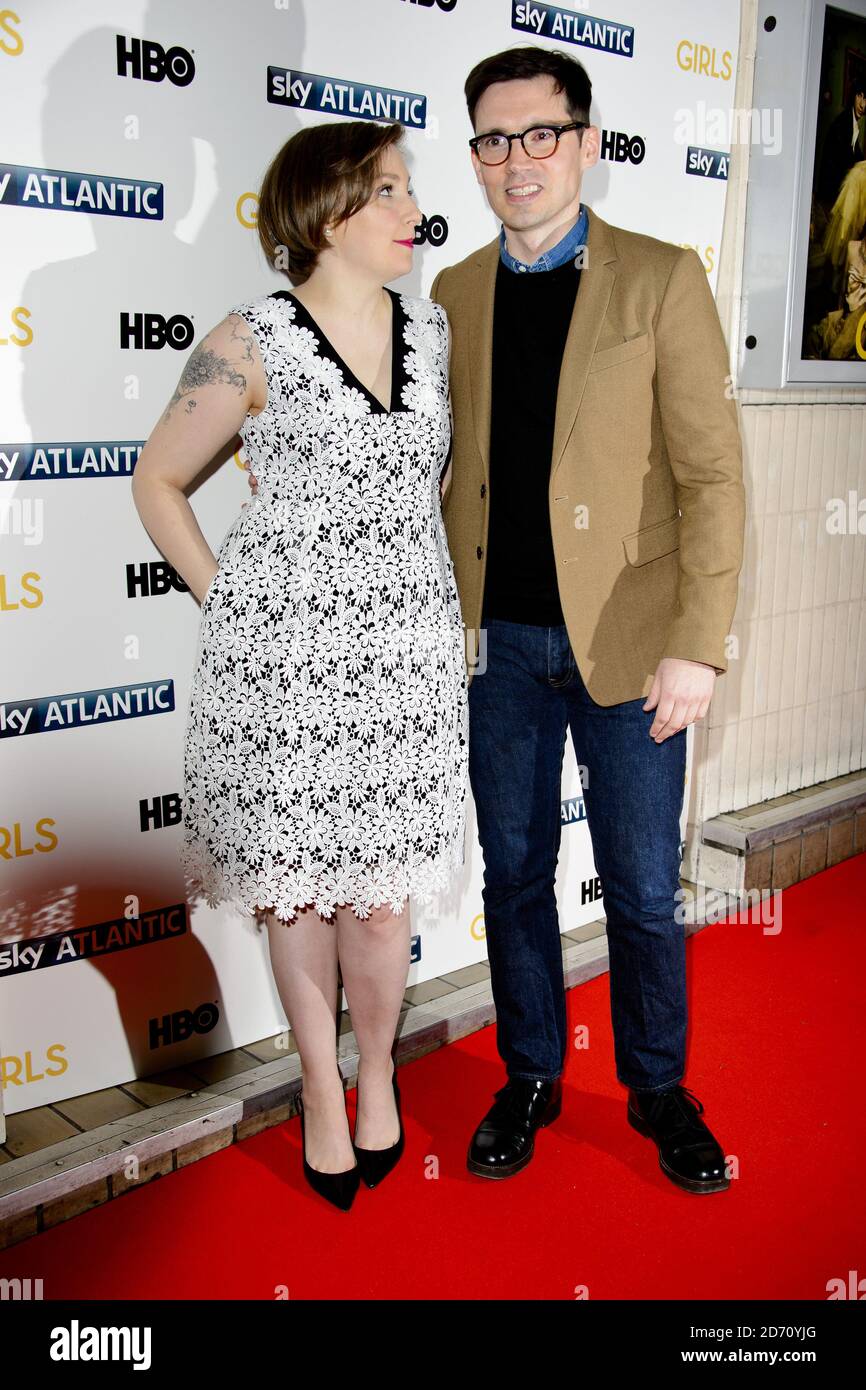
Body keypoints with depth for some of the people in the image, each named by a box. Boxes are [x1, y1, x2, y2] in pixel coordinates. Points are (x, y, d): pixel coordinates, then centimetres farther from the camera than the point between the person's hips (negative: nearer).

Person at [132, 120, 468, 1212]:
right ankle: (321, 1088, 31)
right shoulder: (251, 344, -8)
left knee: (380, 889, 7)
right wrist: (223, 605, -2)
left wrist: (426, 586, 14)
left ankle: (376, 1073, 33)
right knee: (296, 884, 9)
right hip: (283, 653, -3)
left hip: (407, 649, 3)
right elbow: (158, 480, 2)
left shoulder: (433, 328, 7)